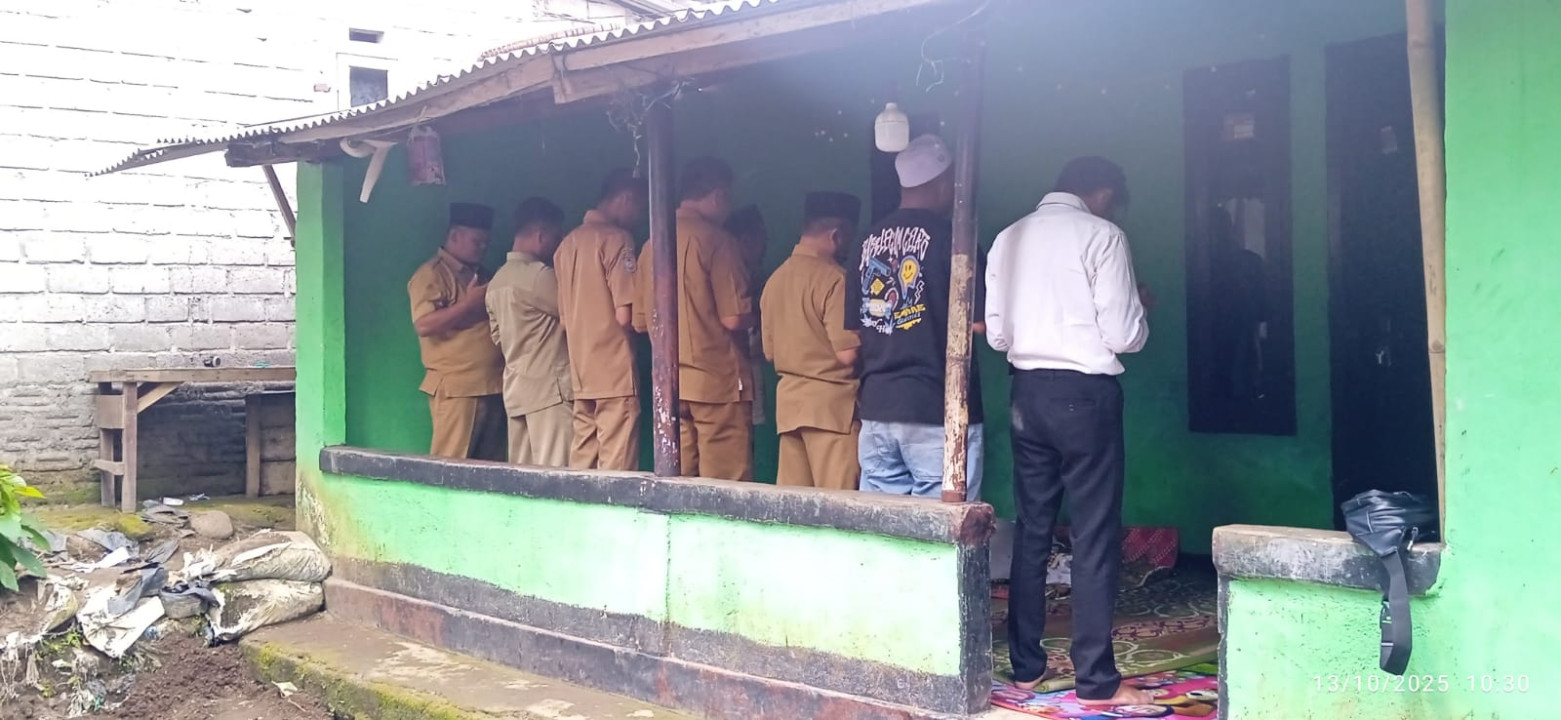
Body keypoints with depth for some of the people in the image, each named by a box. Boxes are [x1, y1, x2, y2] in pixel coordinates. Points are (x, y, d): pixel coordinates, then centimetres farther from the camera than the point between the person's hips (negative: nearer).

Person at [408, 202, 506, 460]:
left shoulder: (479, 274, 23)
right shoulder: (431, 274, -3)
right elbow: (424, 324, -16)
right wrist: (468, 303, -15)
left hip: (492, 386, 8)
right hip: (456, 388, -8)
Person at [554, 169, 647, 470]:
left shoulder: (568, 242, 14)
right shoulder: (616, 239, -9)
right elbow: (625, 315, -15)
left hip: (580, 373, 8)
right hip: (615, 371, -8)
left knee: (581, 465, 10)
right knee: (616, 469, -6)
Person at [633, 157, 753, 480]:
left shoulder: (653, 244, 10)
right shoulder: (714, 239, -10)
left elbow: (640, 321, 14)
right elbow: (734, 318, -14)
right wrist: (753, 318, 7)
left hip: (670, 383, 7)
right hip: (717, 380, -7)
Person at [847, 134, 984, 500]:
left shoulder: (870, 242, 10)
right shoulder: (950, 236, -8)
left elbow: (853, 332, 14)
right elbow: (976, 321, -12)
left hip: (876, 408, 6)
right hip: (937, 412, -6)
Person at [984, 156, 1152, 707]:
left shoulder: (1009, 238, 9)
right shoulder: (1101, 236, -7)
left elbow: (996, 334, 9)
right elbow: (1123, 336, -11)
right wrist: (1138, 310, 10)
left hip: (1028, 392, 6)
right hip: (1085, 393, -6)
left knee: (1032, 531, 12)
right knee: (1095, 537, -1)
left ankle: (1025, 666, 17)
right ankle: (1097, 679, 2)